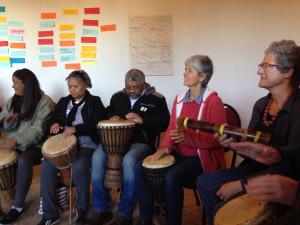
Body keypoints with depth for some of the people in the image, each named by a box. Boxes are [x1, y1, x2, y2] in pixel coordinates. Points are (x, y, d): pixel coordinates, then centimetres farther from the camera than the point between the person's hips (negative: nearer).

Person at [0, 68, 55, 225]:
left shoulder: (44, 102, -11)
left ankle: (18, 206, -21)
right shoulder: (13, 100, 9)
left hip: (35, 145, -6)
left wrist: (18, 141, -28)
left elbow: (38, 130, -17)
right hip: (14, 143, 6)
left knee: (24, 160, -34)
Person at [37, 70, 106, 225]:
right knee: (47, 166, -22)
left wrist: (76, 129, -21)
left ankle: (81, 211, -12)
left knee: (79, 167, -35)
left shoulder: (95, 102, 3)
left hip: (87, 145, -4)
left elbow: (97, 126, -8)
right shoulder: (63, 102, 17)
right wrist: (55, 124, -4)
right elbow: (54, 118, 21)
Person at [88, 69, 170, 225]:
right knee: (97, 157, -26)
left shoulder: (156, 99, 2)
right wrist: (112, 117, 4)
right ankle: (101, 210, -13)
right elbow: (107, 113, 28)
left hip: (141, 141, -4)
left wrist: (142, 120, -17)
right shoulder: (118, 97, 16)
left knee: (128, 161, -37)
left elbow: (164, 123, -5)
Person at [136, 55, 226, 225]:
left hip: (202, 157, -7)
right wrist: (166, 146, -8)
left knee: (172, 177, -32)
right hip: (179, 154, 7)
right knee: (142, 168, -7)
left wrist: (188, 136, -31)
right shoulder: (180, 98, 8)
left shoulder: (213, 101, -14)